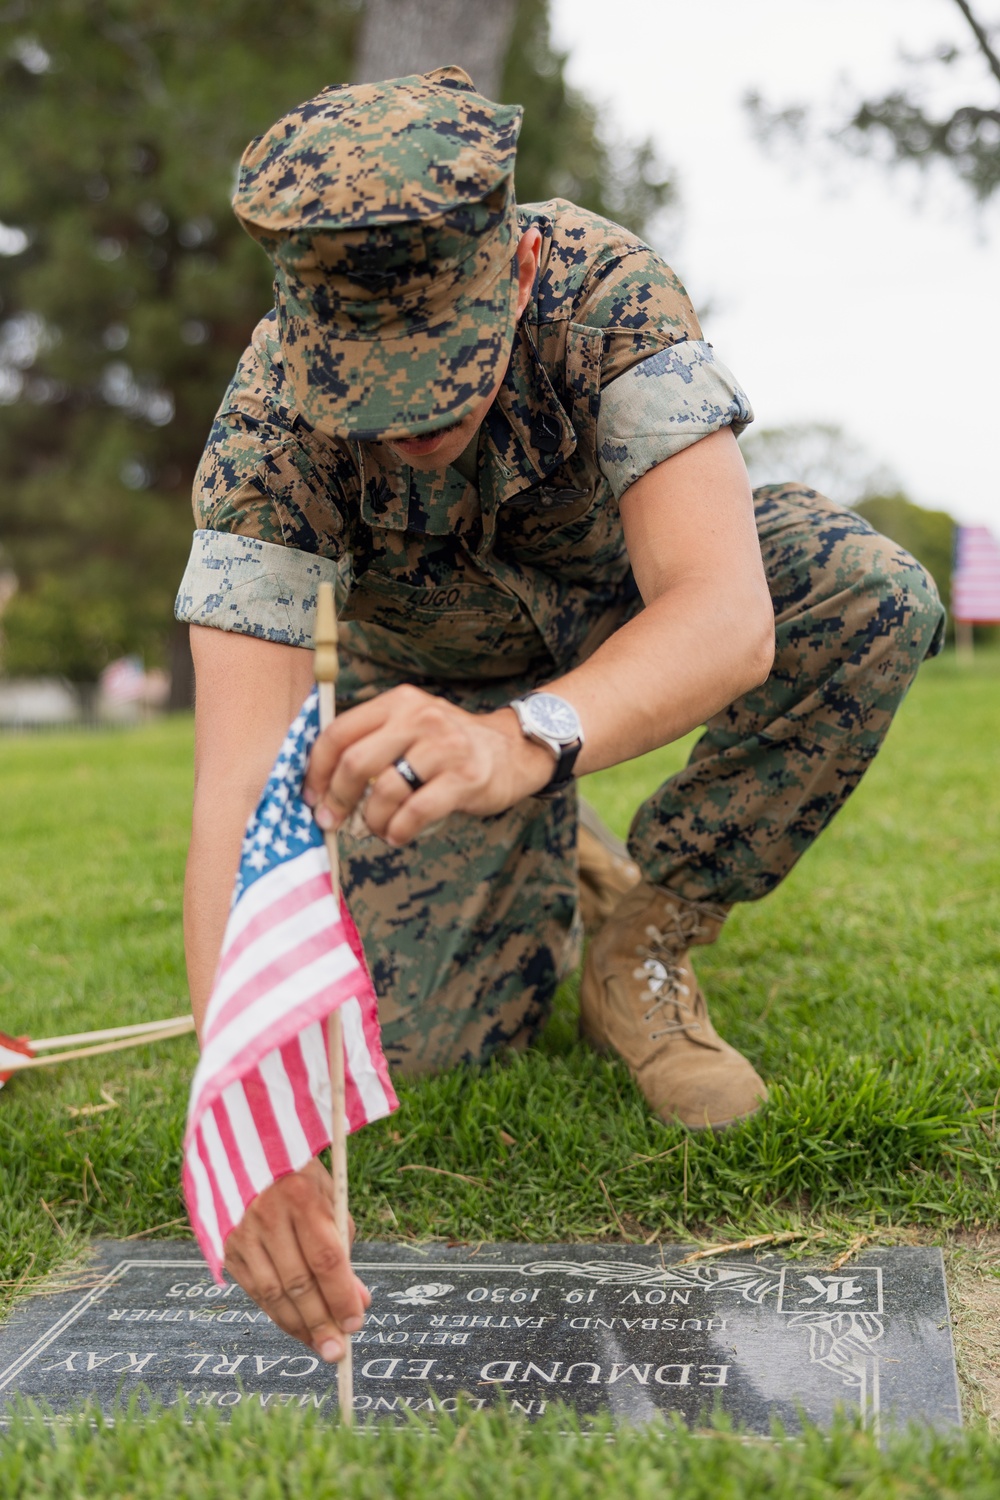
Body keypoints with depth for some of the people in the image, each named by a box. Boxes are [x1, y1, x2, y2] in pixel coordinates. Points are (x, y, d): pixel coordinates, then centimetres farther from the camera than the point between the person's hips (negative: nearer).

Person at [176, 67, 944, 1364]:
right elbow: (237, 787, -41)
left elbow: (730, 618, -46)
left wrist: (524, 739, -67)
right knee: (421, 1042, -17)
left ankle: (642, 940, -12)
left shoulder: (602, 287, -34)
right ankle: (545, 880, 18)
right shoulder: (267, 428, -32)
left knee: (875, 599, -29)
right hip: (436, 669, 0)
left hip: (634, 609, 1)